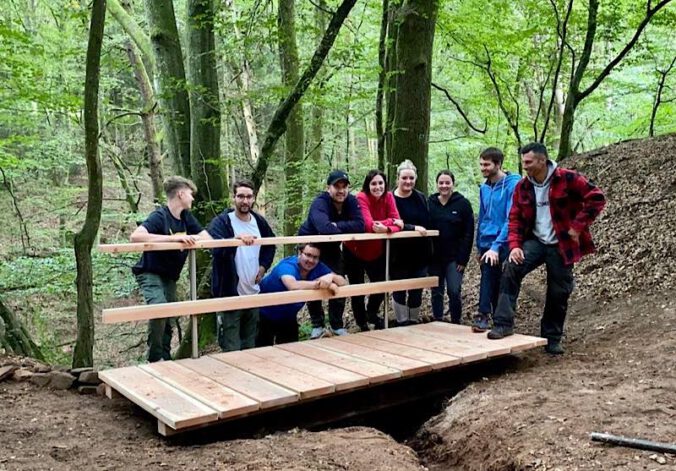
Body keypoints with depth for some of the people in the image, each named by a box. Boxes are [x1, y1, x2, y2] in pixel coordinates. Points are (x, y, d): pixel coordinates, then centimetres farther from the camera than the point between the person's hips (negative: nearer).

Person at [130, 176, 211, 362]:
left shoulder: (186, 216, 0)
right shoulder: (159, 216, -22)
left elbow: (207, 238, 1)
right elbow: (135, 236, -38)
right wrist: (174, 237, -43)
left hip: (170, 276, 8)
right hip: (150, 273, -8)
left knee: (168, 320, 12)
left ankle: (166, 359, 26)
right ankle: (155, 358, -13)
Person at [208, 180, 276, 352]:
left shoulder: (259, 221, 7)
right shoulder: (221, 222, -11)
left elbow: (271, 245, 24)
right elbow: (215, 248, -29)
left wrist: (264, 265, 8)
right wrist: (237, 239, -46)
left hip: (253, 293, 6)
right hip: (230, 294, -6)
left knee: (250, 347, 17)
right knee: (231, 350, -5)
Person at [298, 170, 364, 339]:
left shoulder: (351, 201, -15)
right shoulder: (320, 203, -32)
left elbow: (360, 225, -27)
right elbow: (325, 228, -50)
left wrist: (337, 225, -35)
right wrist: (348, 229, -34)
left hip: (332, 248, 4)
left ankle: (337, 325, 16)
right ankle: (317, 325, 13)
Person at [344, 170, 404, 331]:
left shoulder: (388, 197, -8)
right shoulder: (361, 197, -22)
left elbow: (397, 222, -16)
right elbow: (368, 225, -33)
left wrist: (386, 228, -37)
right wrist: (391, 221, -23)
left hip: (376, 251, 4)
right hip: (354, 250, -4)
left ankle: (372, 313, 39)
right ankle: (362, 323, 29)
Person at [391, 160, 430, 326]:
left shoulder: (420, 198, 5)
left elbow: (427, 224, 4)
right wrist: (413, 228, -22)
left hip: (419, 253, 3)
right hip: (399, 254, -3)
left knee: (417, 290, 10)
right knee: (399, 290, 5)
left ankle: (414, 322, 24)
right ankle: (402, 323, 16)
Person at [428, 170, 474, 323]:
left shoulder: (462, 203, -3)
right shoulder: (430, 203, 5)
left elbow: (468, 233, -5)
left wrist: (463, 259, -11)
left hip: (454, 257, -3)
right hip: (434, 257, 3)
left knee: (454, 291, -9)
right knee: (436, 292, 7)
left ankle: (456, 323, 7)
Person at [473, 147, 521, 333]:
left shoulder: (512, 185, -11)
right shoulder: (484, 187, 10)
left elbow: (511, 219, -18)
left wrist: (496, 246, -24)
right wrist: (479, 247, 19)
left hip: (502, 245, -7)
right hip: (486, 244, 7)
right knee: (493, 285, 12)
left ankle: (483, 314, -18)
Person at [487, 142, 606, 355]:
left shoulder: (567, 179, -13)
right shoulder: (522, 187, 0)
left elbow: (596, 198, -13)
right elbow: (515, 218, 5)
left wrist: (578, 226, -15)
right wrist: (515, 245, -9)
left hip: (560, 246, -3)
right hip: (535, 241, 3)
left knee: (559, 294, 5)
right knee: (511, 269, -22)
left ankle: (552, 339, 23)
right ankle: (504, 323, -17)